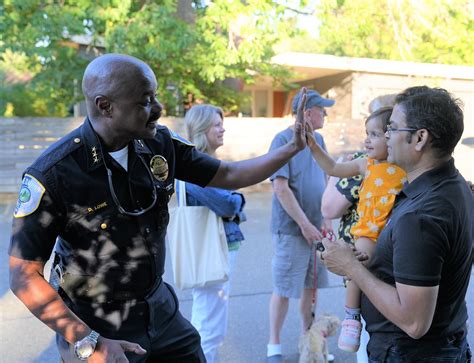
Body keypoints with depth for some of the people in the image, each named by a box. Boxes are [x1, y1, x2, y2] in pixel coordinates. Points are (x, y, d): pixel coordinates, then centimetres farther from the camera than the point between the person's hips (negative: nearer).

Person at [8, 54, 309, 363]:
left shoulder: (160, 144, -8)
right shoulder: (53, 174, -22)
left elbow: (229, 175, 3)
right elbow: (24, 276, -17)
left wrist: (293, 147, -4)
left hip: (160, 308, 5)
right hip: (95, 327, -5)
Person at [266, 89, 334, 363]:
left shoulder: (318, 139, 8)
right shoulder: (283, 140, -13)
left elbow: (324, 180, 13)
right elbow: (281, 188, -17)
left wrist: (326, 219, 4)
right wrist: (304, 224, -16)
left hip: (315, 227, 6)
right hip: (291, 228, -6)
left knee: (311, 284, 15)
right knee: (284, 288, 3)